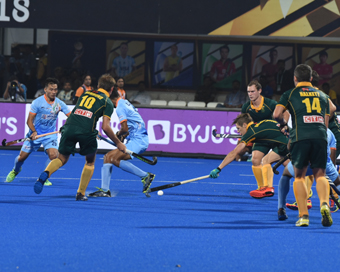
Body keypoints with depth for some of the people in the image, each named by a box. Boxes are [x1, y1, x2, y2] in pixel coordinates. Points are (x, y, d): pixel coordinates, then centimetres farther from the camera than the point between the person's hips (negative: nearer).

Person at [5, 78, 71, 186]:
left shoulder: (59, 104, -6)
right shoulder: (37, 102, -13)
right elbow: (29, 121, -12)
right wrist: (34, 132, -29)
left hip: (50, 134, 1)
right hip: (35, 133, -1)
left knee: (53, 155, -22)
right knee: (22, 156, 2)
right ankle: (15, 171, 37)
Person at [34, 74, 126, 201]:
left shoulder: (86, 94, 22)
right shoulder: (107, 102, 7)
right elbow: (106, 127, -1)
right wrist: (118, 143, 8)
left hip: (69, 127, 3)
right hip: (86, 132, -3)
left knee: (61, 159, 14)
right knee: (90, 162, 21)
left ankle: (45, 174, -17)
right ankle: (80, 194, 15)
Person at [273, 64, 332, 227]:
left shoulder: (290, 94, 13)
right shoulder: (322, 95, 23)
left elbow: (277, 114, 2)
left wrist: (284, 125, 21)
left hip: (300, 136, -2)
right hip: (320, 136, 2)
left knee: (299, 176, 8)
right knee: (320, 174, 6)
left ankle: (303, 215, -2)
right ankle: (324, 204, -23)